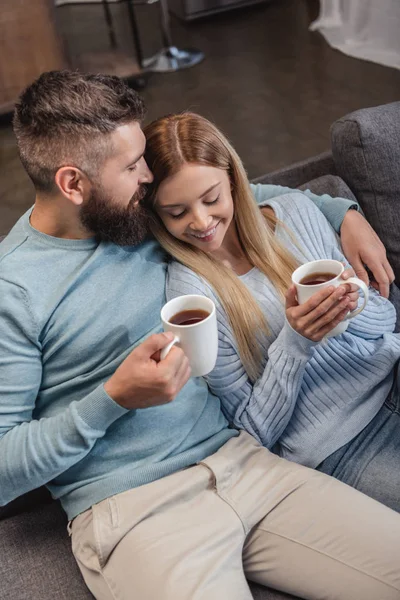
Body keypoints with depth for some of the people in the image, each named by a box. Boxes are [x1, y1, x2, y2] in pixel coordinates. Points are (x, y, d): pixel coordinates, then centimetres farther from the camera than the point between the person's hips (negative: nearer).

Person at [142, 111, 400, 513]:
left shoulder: (296, 213, 3)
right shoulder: (190, 291, -11)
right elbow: (254, 430, -6)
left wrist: (353, 305, -14)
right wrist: (293, 341, -21)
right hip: (341, 446, -6)